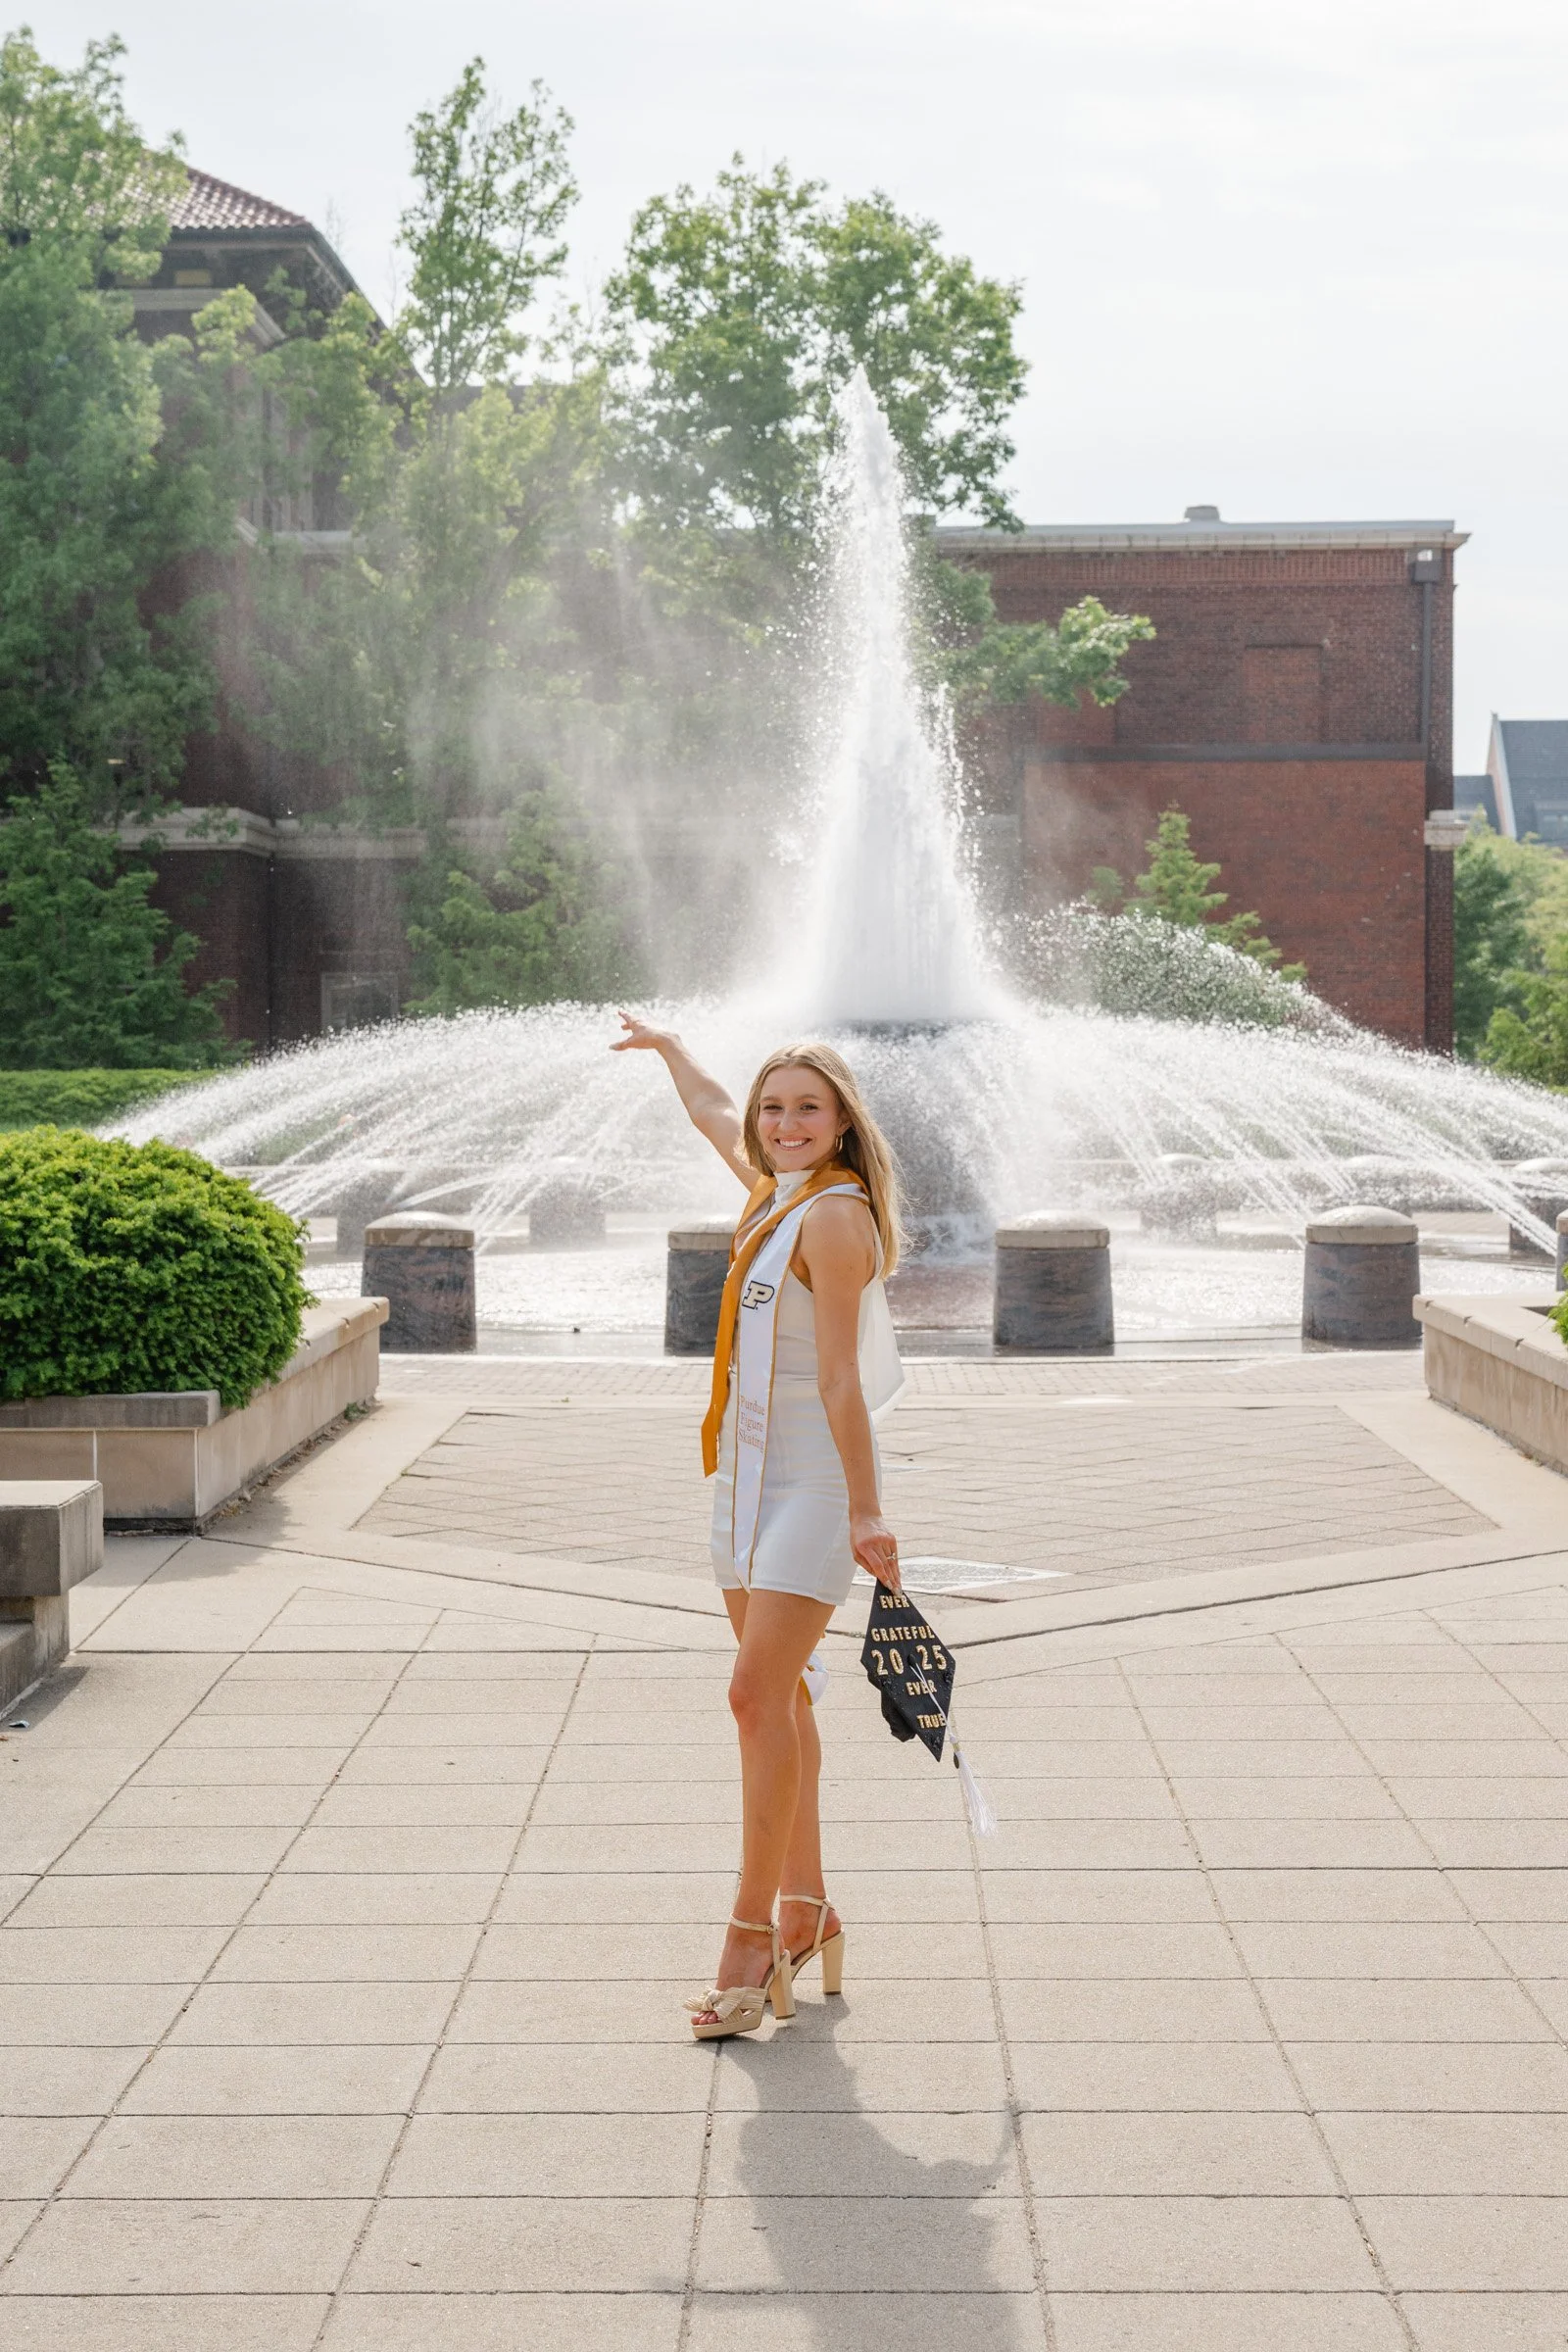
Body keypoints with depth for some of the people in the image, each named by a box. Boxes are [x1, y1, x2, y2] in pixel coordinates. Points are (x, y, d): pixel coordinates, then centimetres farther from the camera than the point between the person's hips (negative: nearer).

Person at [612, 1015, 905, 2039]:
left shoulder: (834, 1216, -13)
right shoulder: (775, 1190, 11)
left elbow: (840, 1379, -19)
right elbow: (713, 1109, 33)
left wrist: (866, 1511, -20)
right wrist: (666, 1044, 49)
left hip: (818, 1480, -9)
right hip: (751, 1473, 9)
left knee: (760, 1694, -14)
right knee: (777, 1698, 10)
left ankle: (754, 1931, -8)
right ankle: (806, 1910, 19)